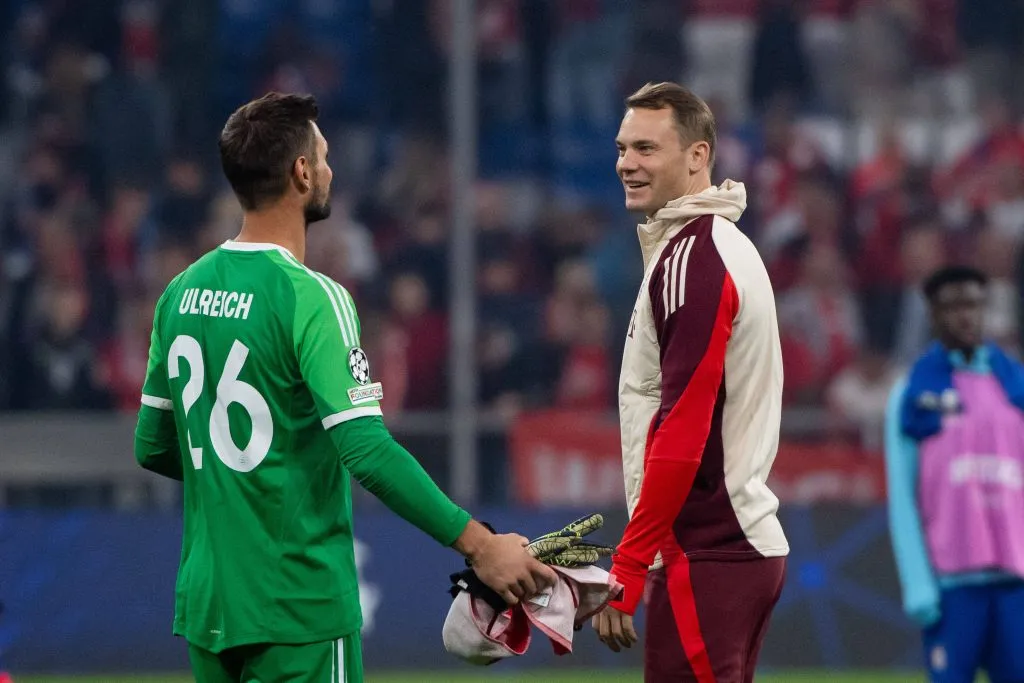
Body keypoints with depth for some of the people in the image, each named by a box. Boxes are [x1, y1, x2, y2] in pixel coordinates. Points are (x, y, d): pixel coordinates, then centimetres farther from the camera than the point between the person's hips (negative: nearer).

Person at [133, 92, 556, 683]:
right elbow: (368, 451, -22)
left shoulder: (182, 293, 7)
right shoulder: (309, 297, -15)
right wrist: (478, 544, -20)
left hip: (205, 605, 7)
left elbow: (152, 447, 14)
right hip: (299, 611, -7)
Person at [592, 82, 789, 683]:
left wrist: (627, 570, -18)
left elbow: (682, 431, -19)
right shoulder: (727, 245, 18)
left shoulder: (691, 258, -12)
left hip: (705, 555, -10)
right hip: (749, 542, 10)